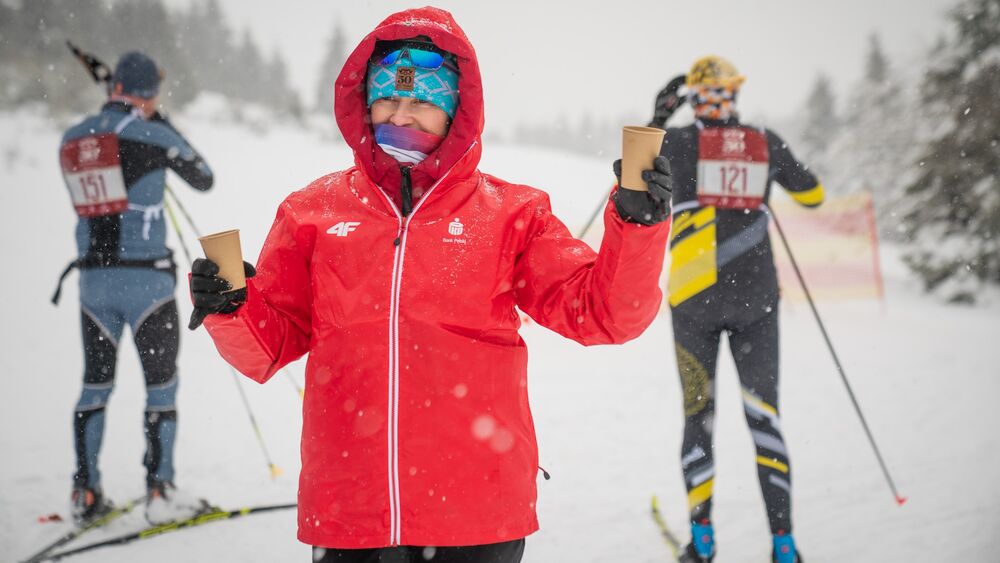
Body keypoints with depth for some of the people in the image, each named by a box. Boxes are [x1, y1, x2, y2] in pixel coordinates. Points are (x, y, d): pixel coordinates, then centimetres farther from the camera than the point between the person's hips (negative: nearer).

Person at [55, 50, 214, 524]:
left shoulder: (73, 139, 4)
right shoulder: (152, 133, -10)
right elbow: (204, 179, 4)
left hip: (93, 279, 4)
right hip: (146, 279, -4)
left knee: (95, 384, 15)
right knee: (161, 384, 8)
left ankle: (85, 494, 14)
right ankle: (159, 488, 4)